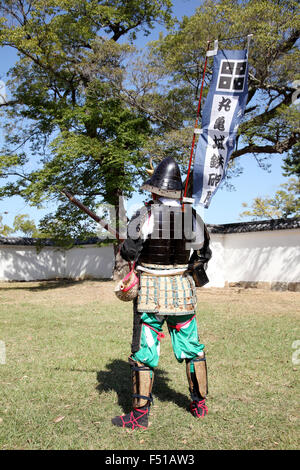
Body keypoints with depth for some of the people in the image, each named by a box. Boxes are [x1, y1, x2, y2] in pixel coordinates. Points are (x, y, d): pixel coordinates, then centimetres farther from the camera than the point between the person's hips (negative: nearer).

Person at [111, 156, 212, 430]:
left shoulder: (145, 215, -13)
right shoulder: (191, 216, -2)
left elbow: (129, 253, -10)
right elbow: (203, 255, 8)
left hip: (150, 291, -3)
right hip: (182, 289, 4)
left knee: (144, 351, 5)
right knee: (191, 347, 17)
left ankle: (140, 415, 14)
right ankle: (200, 404, 30)